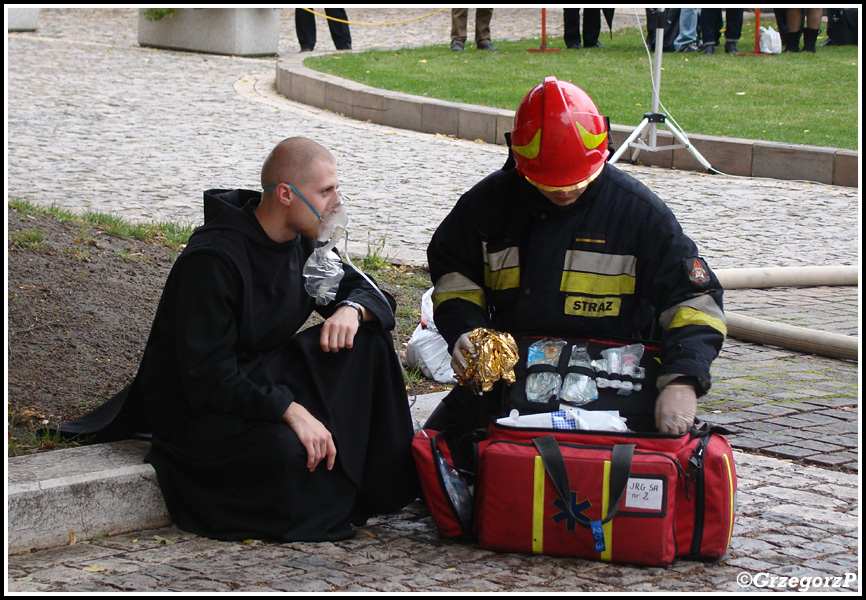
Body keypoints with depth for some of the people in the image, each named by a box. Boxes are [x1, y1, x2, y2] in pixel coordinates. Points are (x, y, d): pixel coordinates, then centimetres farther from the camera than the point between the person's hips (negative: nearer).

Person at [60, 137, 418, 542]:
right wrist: (290, 410, -37)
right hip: (194, 409, -8)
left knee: (368, 338, -8)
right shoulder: (213, 258, -25)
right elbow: (207, 376, -29)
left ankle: (378, 484, -7)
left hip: (264, 378, 8)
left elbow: (367, 291, 9)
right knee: (285, 449, -38)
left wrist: (351, 309, -17)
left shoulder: (302, 244, 0)